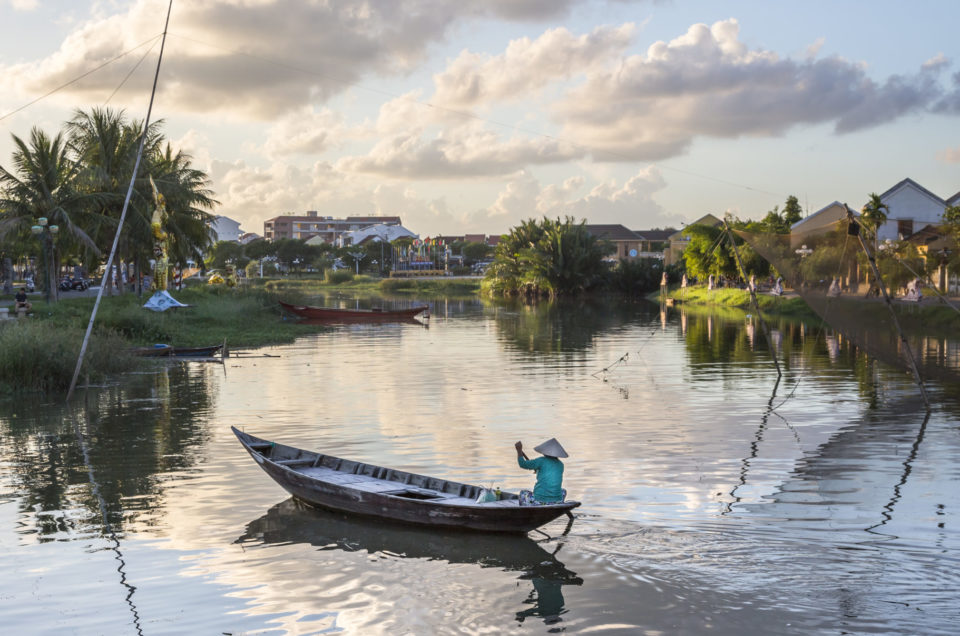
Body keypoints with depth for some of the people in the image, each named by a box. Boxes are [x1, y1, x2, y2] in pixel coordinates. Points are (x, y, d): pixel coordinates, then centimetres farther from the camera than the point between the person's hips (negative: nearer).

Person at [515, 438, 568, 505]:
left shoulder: (542, 461, -7)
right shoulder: (560, 465, 7)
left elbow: (522, 464, 0)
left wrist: (519, 450, 13)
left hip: (539, 502, -3)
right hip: (556, 502, 3)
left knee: (523, 493, 28)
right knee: (563, 491, 37)